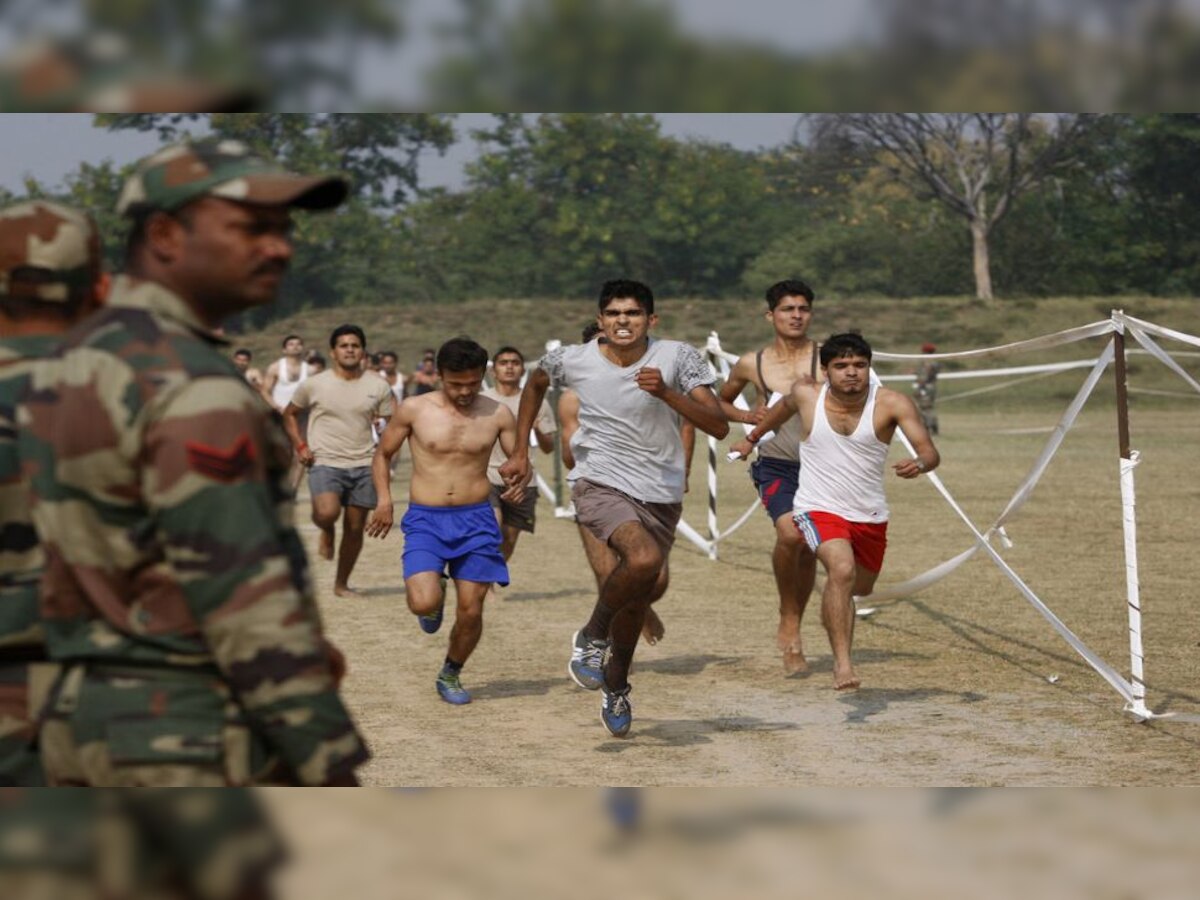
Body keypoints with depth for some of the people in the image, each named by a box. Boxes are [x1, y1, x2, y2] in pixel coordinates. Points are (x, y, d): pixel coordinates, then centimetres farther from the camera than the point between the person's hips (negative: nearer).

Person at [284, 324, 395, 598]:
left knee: (355, 528, 4)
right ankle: (327, 531, 10)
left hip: (363, 465, 3)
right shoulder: (314, 385, 0)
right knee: (327, 512, -28)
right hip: (325, 462, -3)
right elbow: (289, 414, 13)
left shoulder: (377, 387, 4)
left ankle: (342, 583, 22)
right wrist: (300, 446, 0)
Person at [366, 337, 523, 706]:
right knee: (423, 603, -21)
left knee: (471, 610, 1)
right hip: (425, 520, -1)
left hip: (476, 519, 2)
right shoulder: (414, 409, -2)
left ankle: (450, 675, 28)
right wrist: (384, 500, -1)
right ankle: (435, 595, 18)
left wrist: (520, 480, -15)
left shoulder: (498, 414, 1)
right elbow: (383, 454, 11)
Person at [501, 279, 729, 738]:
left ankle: (616, 685, 42)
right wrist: (520, 451, 15)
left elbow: (720, 427, -18)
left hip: (661, 494, 3)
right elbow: (535, 383, 16)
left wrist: (666, 393, -31)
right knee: (645, 560, -31)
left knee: (645, 588, 16)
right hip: (601, 484, -3)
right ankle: (592, 636, -3)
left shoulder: (678, 358, -11)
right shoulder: (573, 360, -8)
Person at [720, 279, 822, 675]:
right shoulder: (751, 364, 3)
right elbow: (720, 402, 20)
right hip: (775, 467, -1)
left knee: (808, 552, 10)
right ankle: (789, 622, -6)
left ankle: (792, 638, 30)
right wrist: (748, 417, 1)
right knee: (790, 533, -26)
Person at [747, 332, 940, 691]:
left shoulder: (891, 404, -15)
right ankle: (842, 662, -27)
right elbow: (784, 408, 14)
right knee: (842, 569, -32)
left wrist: (919, 463, -47)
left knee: (860, 588, 25)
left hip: (870, 515, 3)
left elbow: (930, 452, -23)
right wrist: (754, 436, 31)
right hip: (819, 509, -3)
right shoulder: (806, 395, -11)